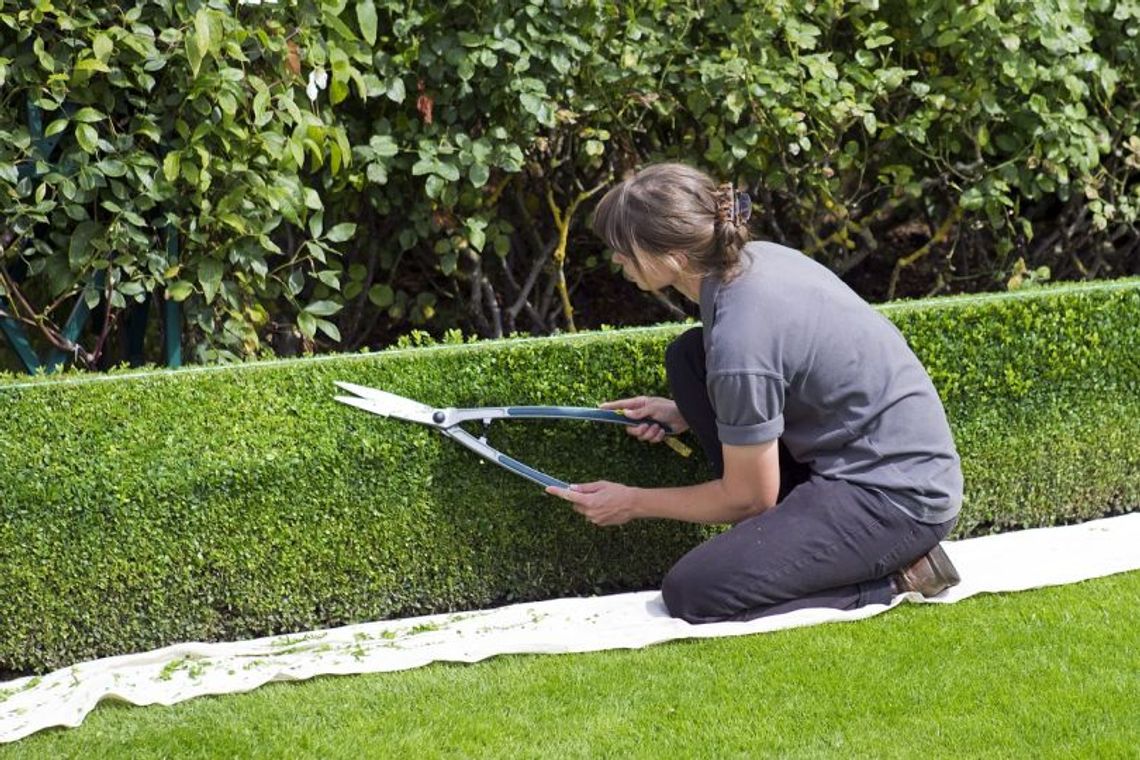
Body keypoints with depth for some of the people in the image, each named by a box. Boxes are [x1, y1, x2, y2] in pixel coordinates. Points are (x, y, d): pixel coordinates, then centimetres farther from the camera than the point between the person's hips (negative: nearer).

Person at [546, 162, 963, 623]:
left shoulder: (738, 342, -25)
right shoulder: (756, 258, 0)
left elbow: (748, 497, -12)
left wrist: (633, 503, 1)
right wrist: (685, 414, 15)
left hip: (898, 500, -10)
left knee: (691, 593, -16)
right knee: (688, 356, 8)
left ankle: (892, 579, -5)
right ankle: (786, 534, 9)